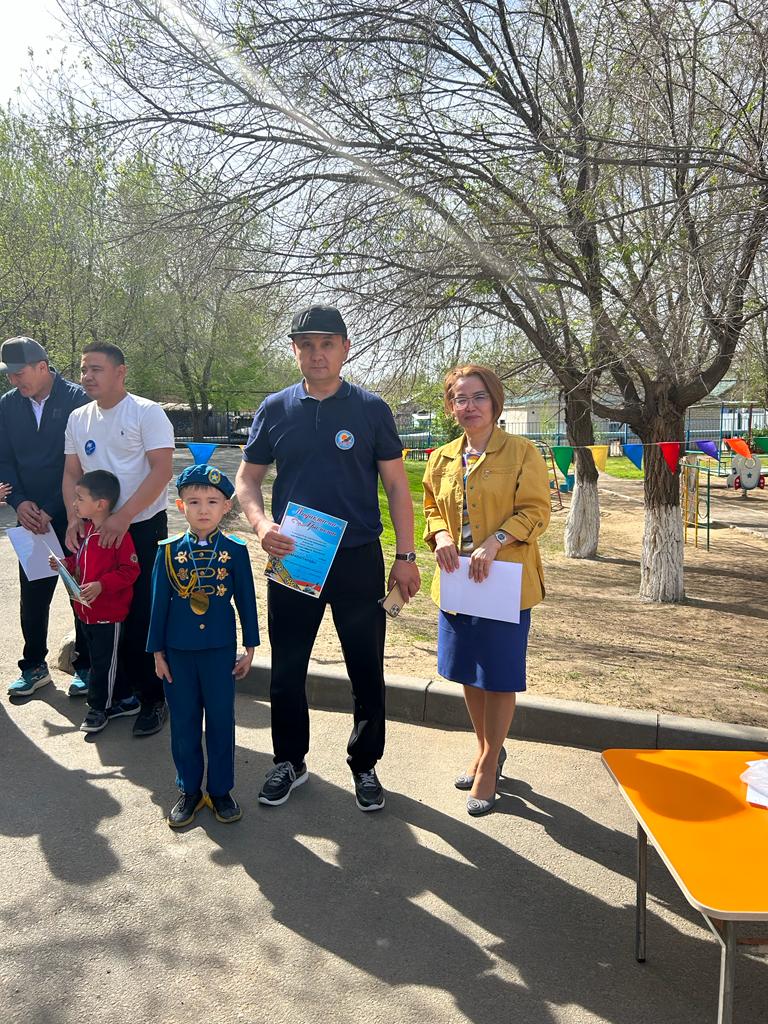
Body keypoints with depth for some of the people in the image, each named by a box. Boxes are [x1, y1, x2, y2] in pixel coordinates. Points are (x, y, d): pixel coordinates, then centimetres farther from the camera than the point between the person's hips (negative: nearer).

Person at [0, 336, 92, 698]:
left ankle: (85, 666, 20)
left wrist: (52, 510, -13)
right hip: (32, 516, 4)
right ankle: (34, 667, 25)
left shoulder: (78, 399, -11)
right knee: (32, 594, 10)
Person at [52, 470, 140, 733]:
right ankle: (125, 701, 31)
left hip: (109, 612, -9)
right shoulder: (86, 529, 6)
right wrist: (67, 564, 2)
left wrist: (101, 585, -28)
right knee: (107, 659, 18)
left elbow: (130, 570, -21)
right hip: (87, 610, 9)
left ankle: (98, 707, 20)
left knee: (103, 662, 5)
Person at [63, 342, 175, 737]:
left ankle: (152, 698, 11)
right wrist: (74, 518, -6)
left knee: (142, 616, -3)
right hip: (96, 531, 5)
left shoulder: (146, 412, -8)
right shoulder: (78, 419, 10)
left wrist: (122, 518, -21)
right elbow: (72, 473, 11)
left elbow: (162, 470, -16)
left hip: (142, 529, -5)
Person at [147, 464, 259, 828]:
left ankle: (221, 790, 24)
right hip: (178, 651, 1)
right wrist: (157, 651, 2)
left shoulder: (235, 550, -4)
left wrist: (250, 648, 3)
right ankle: (189, 790, 27)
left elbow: (246, 601, 2)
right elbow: (159, 603, 2)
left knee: (221, 721, 8)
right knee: (184, 723, 11)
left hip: (220, 650, -1)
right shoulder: (169, 551, -3)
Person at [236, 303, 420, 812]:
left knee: (367, 671, 7)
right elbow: (247, 479, 8)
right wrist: (261, 524, -13)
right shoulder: (276, 409, 3)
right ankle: (290, 761, 32)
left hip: (359, 559, -1)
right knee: (287, 670, 12)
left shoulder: (371, 408, -1)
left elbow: (397, 486, 2)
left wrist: (406, 556, -4)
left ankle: (365, 765, 28)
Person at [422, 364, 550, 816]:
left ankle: (489, 765, 20)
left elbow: (536, 511, -10)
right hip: (457, 580, 5)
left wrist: (495, 542, -23)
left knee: (500, 676, 3)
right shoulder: (442, 458, 10)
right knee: (468, 671, 15)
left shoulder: (522, 452, -6)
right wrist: (440, 536, -5)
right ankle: (487, 750, 36)